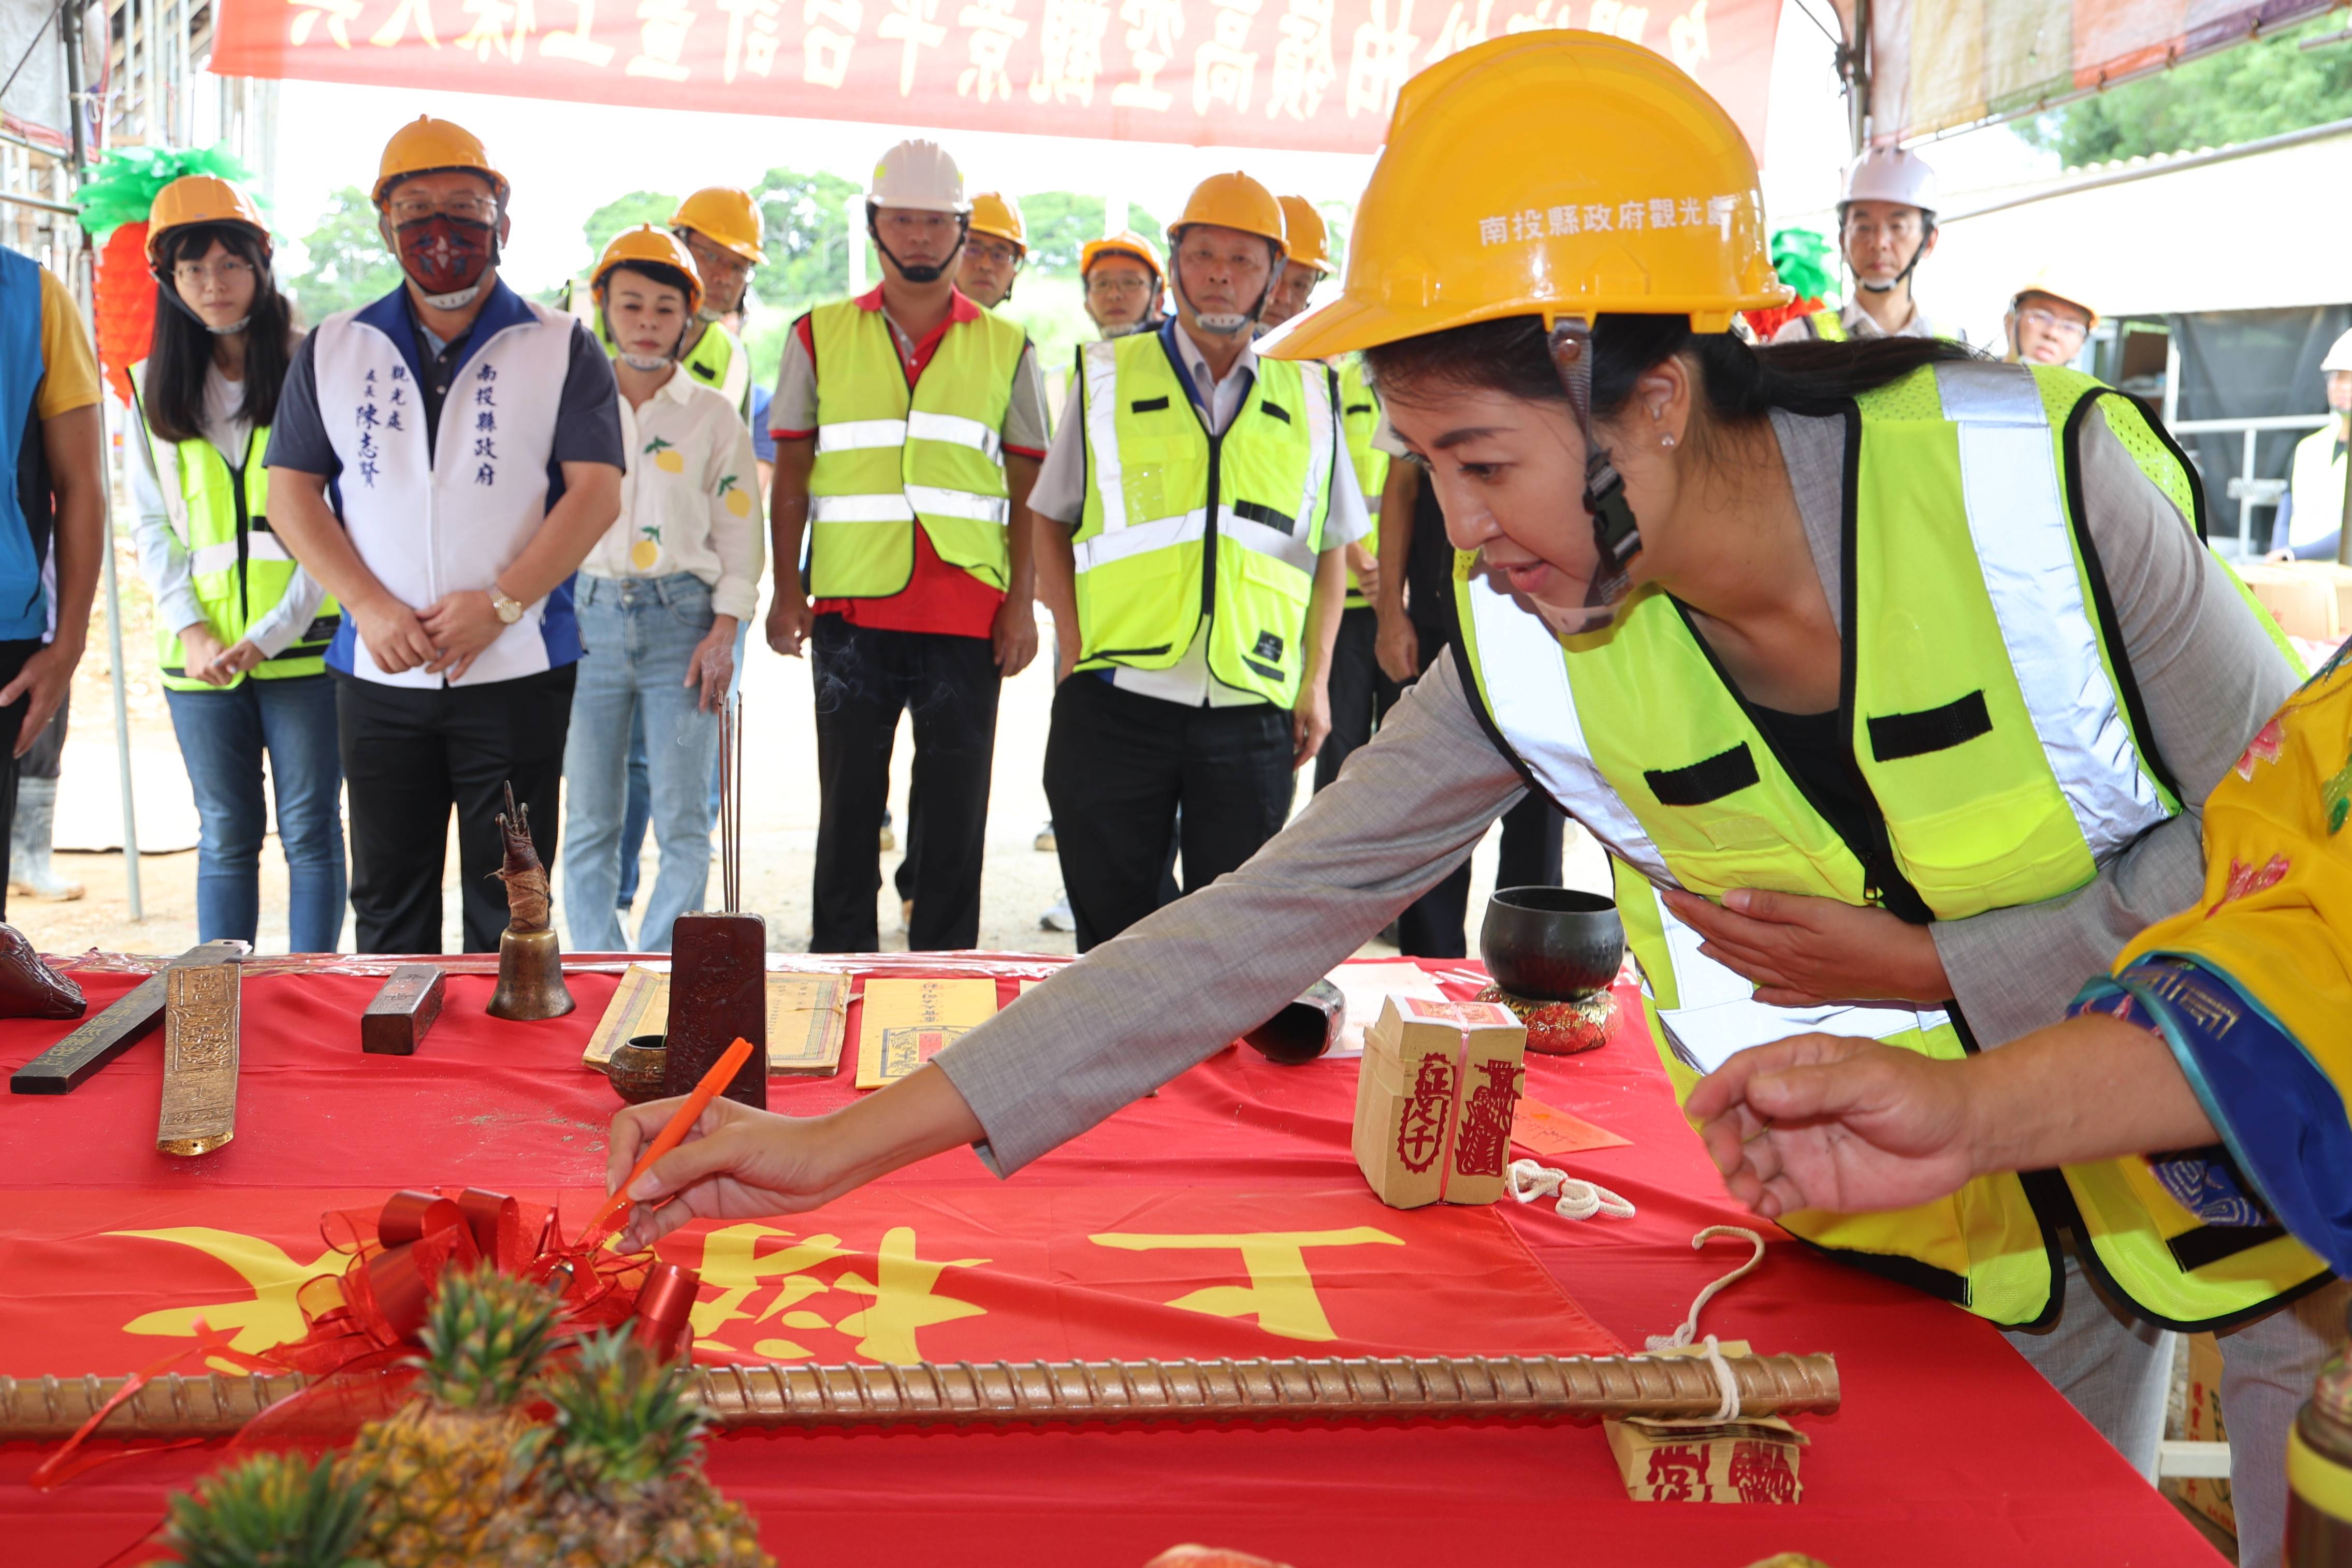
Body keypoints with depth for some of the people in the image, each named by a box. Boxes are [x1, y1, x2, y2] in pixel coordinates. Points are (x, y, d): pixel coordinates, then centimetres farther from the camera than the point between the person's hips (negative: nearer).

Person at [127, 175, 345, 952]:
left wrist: (270, 632, -12)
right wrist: (189, 629, -4)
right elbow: (151, 524, 11)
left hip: (304, 643, -3)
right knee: (225, 836, 10)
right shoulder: (153, 386, 12)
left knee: (310, 829, 1)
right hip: (200, 652, 4)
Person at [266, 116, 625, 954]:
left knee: (510, 901, 3)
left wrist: (501, 604, -15)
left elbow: (596, 491, -5)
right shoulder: (334, 348, 11)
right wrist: (370, 605, -8)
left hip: (518, 670, -2)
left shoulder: (562, 347, 3)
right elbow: (291, 490, 7)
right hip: (378, 668, 3)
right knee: (387, 900, 9)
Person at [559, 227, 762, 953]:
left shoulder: (714, 414, 7)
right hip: (589, 619, 1)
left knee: (683, 821, -3)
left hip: (680, 620, -1)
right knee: (589, 819, 2)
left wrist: (723, 632, -4)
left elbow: (738, 527, 5)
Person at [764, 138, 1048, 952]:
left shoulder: (1006, 347, 8)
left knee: (955, 809, 5)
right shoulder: (819, 335, 9)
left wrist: (1022, 601, -2)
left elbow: (1028, 488, 7)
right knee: (848, 802, 6)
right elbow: (792, 474, 8)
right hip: (852, 609, 0)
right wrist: (787, 590, 0)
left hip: (968, 611, 0)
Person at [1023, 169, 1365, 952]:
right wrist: (1073, 638, -1)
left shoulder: (1308, 395, 9)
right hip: (1115, 702, -1)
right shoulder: (1108, 374, 6)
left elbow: (1330, 549, 15)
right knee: (1113, 937, 7)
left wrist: (1316, 680, 8)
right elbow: (1052, 520, 11)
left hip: (1252, 711, 1)